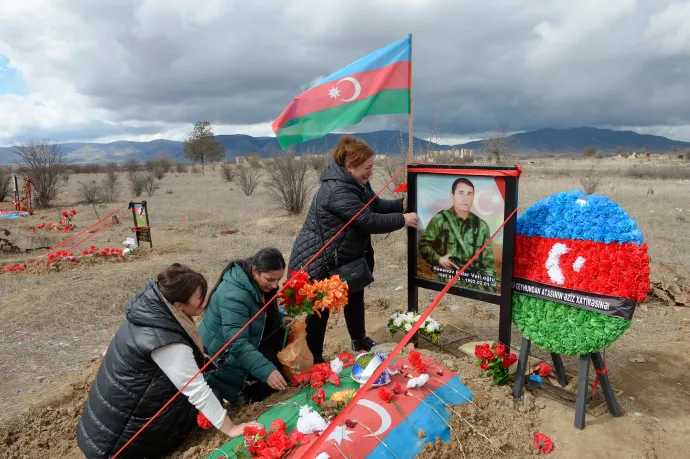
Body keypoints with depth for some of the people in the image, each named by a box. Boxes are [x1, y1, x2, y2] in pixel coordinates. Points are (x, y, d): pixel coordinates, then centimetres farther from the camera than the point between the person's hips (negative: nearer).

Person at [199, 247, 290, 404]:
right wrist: (267, 371, -43)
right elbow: (237, 344, -37)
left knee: (282, 333, -3)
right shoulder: (234, 295, -32)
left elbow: (268, 316, 9)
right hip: (223, 358, -9)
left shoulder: (255, 284, -5)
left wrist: (284, 320, -11)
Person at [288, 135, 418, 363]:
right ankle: (313, 359, 21)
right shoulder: (338, 191, -32)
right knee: (321, 308, 3)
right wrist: (402, 220, -21)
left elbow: (375, 205, 10)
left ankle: (359, 340, 45)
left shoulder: (356, 182, 2)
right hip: (319, 261, -10)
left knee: (354, 295, 22)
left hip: (343, 258, 10)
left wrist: (402, 204, -5)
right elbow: (368, 221, -31)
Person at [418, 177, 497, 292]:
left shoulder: (481, 226, 9)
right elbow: (423, 244, 4)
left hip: (474, 285, 3)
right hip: (446, 283, -3)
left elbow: (488, 262, 10)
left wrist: (490, 289, 4)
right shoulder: (440, 220, -1)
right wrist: (438, 259, -10)